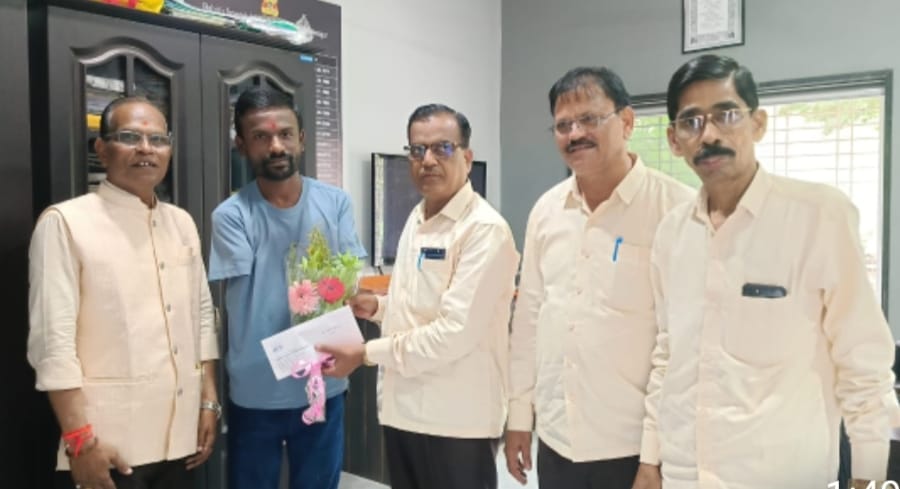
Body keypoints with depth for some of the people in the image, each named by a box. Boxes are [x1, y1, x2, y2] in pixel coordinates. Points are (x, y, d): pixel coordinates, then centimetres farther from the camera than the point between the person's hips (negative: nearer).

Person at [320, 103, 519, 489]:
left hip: (456, 419, -7)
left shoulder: (485, 230, -16)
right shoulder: (416, 220, 10)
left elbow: (455, 332, -23)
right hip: (404, 409, 8)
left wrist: (367, 354, -16)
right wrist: (378, 306, 4)